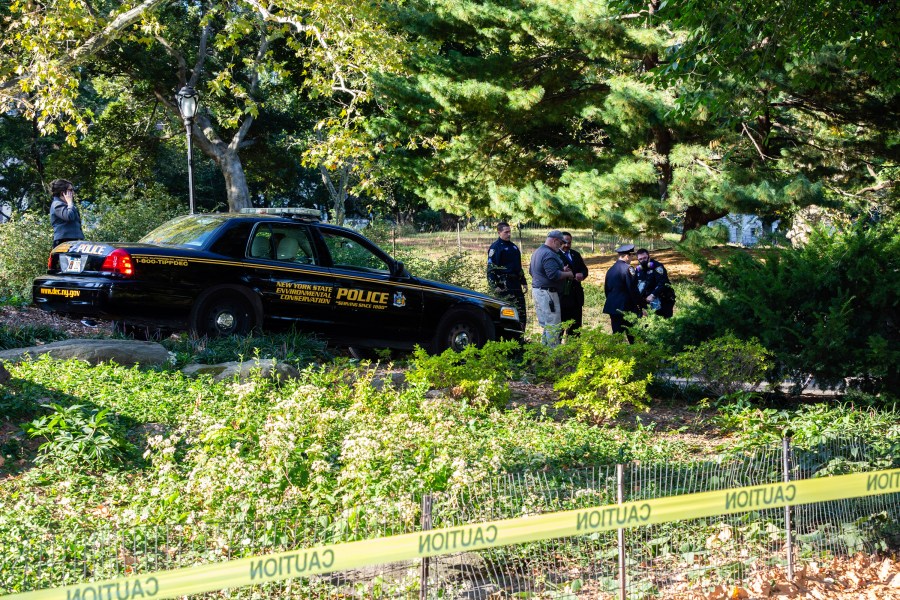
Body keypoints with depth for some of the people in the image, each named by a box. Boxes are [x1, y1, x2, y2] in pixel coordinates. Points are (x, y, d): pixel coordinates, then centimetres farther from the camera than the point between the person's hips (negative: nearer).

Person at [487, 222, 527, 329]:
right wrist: (494, 286, -18)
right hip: (504, 284, -8)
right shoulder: (495, 247, -5)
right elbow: (491, 269, -10)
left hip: (516, 283, 8)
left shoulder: (514, 247, 19)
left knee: (521, 311, 6)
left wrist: (523, 282, 23)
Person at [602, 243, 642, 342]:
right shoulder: (628, 269, -12)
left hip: (612, 307, 7)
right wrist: (639, 305, -6)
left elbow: (606, 289, 16)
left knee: (617, 334, 7)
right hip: (626, 308, -7)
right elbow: (632, 289, -14)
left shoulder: (611, 269, 9)